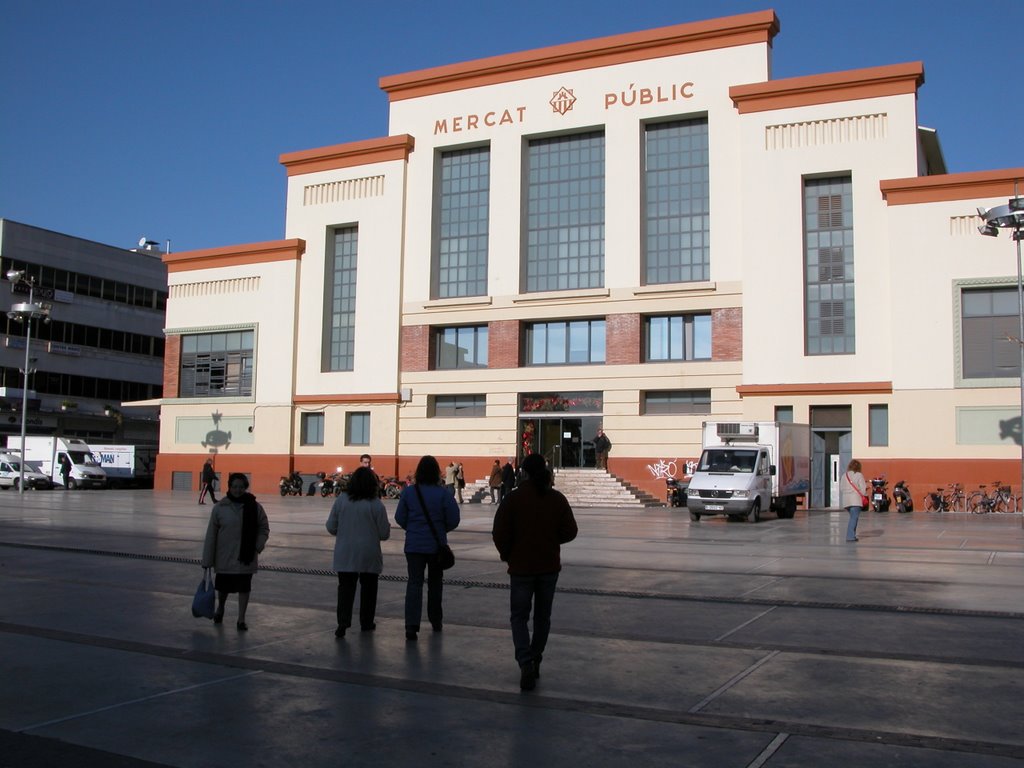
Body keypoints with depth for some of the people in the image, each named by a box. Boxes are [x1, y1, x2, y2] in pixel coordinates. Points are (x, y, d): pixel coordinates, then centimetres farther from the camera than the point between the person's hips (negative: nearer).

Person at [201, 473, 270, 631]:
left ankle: (241, 619, 18)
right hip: (224, 557, 0)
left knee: (244, 587, 5)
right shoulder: (219, 507, -8)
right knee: (223, 586, 14)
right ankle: (220, 608, 44)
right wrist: (207, 560, -5)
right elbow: (211, 534, -5)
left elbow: (264, 528, 4)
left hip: (246, 557, 0)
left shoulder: (254, 507, -6)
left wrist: (258, 546, -12)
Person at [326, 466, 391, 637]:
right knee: (368, 588, 14)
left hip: (345, 554, 1)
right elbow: (384, 533, -7)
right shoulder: (376, 504, -11)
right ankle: (366, 623, 22)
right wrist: (388, 526, 14)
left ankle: (343, 622, -9)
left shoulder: (340, 501, -4)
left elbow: (331, 527, 2)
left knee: (345, 588, 5)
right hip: (369, 554, -1)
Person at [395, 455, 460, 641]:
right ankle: (436, 621, 29)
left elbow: (400, 518, 1)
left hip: (414, 545, 0)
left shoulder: (408, 492, -5)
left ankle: (412, 625, -13)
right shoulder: (444, 494, -10)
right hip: (437, 545, 0)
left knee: (414, 583, 0)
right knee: (435, 583, 18)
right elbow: (453, 520, -8)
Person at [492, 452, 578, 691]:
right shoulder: (557, 499, -2)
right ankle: (535, 661, 25)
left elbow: (500, 533, -14)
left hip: (521, 567, -3)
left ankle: (525, 663, -13)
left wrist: (507, 555, 4)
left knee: (519, 616, 6)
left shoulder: (513, 499, -11)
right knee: (542, 615, 17)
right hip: (549, 566, 3)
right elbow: (570, 531, -1)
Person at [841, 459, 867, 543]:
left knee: (853, 517, 18)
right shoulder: (859, 475, -4)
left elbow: (841, 488, 11)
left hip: (846, 500, 5)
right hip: (856, 500, -5)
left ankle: (851, 535, 18)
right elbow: (863, 488, -4)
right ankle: (850, 536, -12)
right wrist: (864, 495, 13)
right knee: (854, 518, -6)